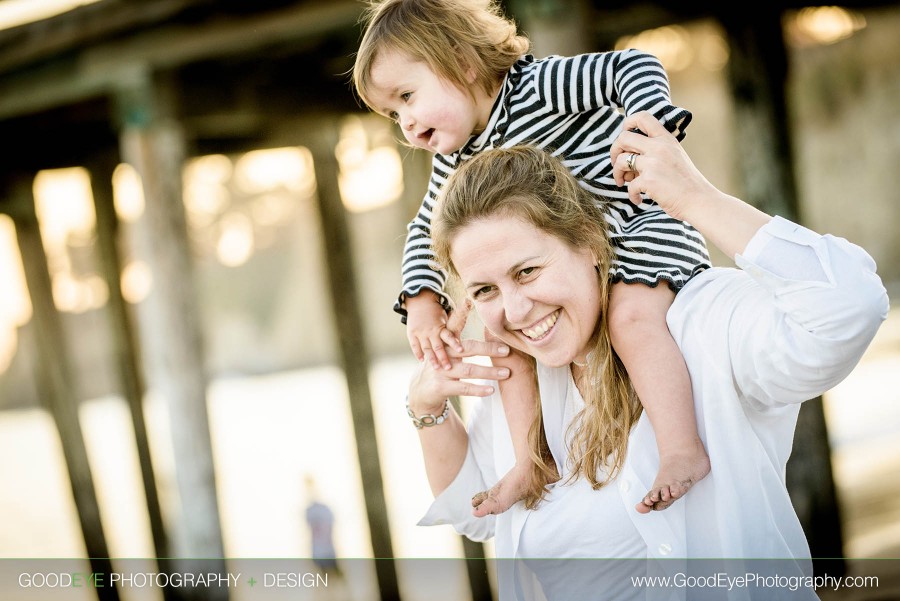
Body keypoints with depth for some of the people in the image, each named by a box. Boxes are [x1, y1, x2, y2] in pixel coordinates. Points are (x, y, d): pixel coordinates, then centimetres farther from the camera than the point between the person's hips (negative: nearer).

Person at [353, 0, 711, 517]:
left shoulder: (538, 86, -20)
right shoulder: (456, 164, 3)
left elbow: (633, 67, -23)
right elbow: (426, 231, 10)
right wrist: (422, 303, -6)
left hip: (643, 226, -9)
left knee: (631, 315, -32)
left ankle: (684, 450, -32)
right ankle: (531, 461, 10)